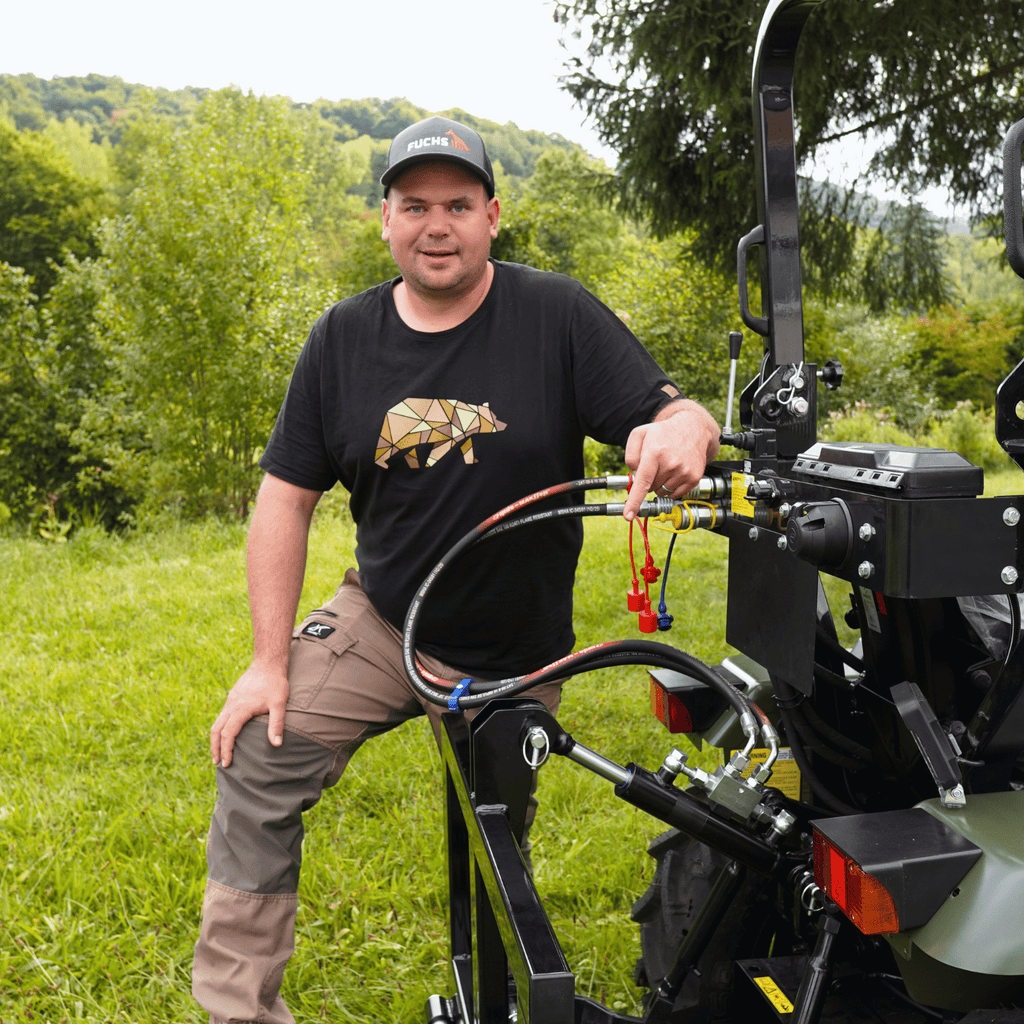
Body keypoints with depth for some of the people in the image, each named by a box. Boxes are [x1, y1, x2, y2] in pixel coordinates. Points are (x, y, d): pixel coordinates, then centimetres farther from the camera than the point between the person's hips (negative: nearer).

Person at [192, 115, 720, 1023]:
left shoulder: (558, 316, -12)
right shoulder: (345, 337, -3)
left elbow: (678, 418, -14)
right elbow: (286, 499, -2)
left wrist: (684, 429, -41)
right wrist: (270, 661, -6)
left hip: (512, 658, -2)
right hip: (379, 624, 3)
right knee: (256, 767, -8)